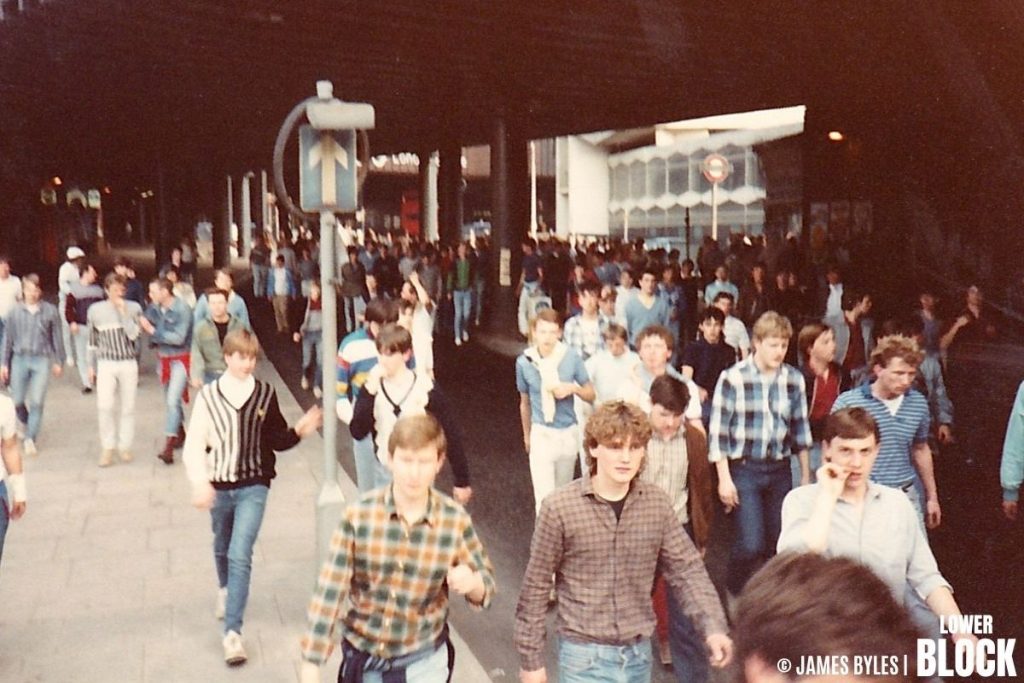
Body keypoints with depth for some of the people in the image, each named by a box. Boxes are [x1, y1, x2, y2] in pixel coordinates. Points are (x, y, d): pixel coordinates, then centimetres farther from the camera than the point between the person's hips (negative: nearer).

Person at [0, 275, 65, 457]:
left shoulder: (50, 311, -1)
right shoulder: (15, 312, 2)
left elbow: (57, 338, 6)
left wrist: (58, 361, 7)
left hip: (42, 360, -2)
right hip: (20, 359, 2)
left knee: (37, 401, -7)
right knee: (18, 401, 7)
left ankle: (30, 438, 2)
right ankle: (28, 425, 36)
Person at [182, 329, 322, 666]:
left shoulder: (266, 394, -5)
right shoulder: (209, 395, -8)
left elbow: (276, 440, 3)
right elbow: (194, 444, -8)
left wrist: (299, 431, -16)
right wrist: (200, 483, -19)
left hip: (253, 486, -2)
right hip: (219, 485, 2)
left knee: (240, 555, -12)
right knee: (222, 548, 23)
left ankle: (232, 632, -6)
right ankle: (225, 590, 55)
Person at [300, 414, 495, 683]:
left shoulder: (456, 520, -15)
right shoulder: (359, 514, -16)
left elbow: (486, 584, -3)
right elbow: (329, 592, -13)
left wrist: (472, 583, -26)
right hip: (362, 659, 1)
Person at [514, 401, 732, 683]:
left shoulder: (658, 504, -4)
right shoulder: (559, 507, -15)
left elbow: (687, 569, 0)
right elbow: (536, 587, -7)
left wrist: (713, 626, -16)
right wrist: (531, 658, -3)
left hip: (638, 652, 4)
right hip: (585, 654, -4)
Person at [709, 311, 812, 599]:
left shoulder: (794, 379, 2)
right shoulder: (733, 378, -10)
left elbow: (800, 429, 11)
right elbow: (718, 432, -8)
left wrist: (806, 475, 14)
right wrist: (724, 478, -9)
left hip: (780, 470, 4)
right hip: (744, 469, -4)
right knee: (751, 544, -8)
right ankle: (734, 594, 19)